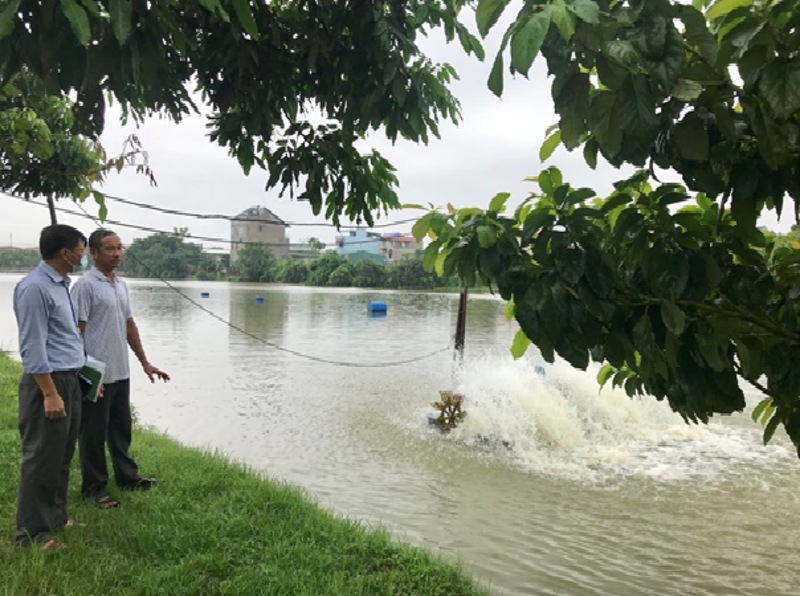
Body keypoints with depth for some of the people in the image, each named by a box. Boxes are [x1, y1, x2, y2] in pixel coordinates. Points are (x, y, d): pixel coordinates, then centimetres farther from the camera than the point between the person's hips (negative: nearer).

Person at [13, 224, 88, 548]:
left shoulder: (61, 284, 12)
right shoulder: (34, 287, -17)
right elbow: (32, 346, -20)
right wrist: (50, 393, -22)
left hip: (70, 379, 10)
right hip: (48, 382, -9)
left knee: (62, 456, 18)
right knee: (42, 459, 0)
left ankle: (55, 517, 31)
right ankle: (32, 532, 12)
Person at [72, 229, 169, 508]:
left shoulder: (121, 284, 11)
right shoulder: (86, 285, -13)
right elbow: (77, 330, -15)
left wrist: (145, 362, 16)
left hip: (121, 372, 8)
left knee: (121, 429, 18)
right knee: (94, 433, 5)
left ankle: (127, 476, 31)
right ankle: (94, 488, 17)